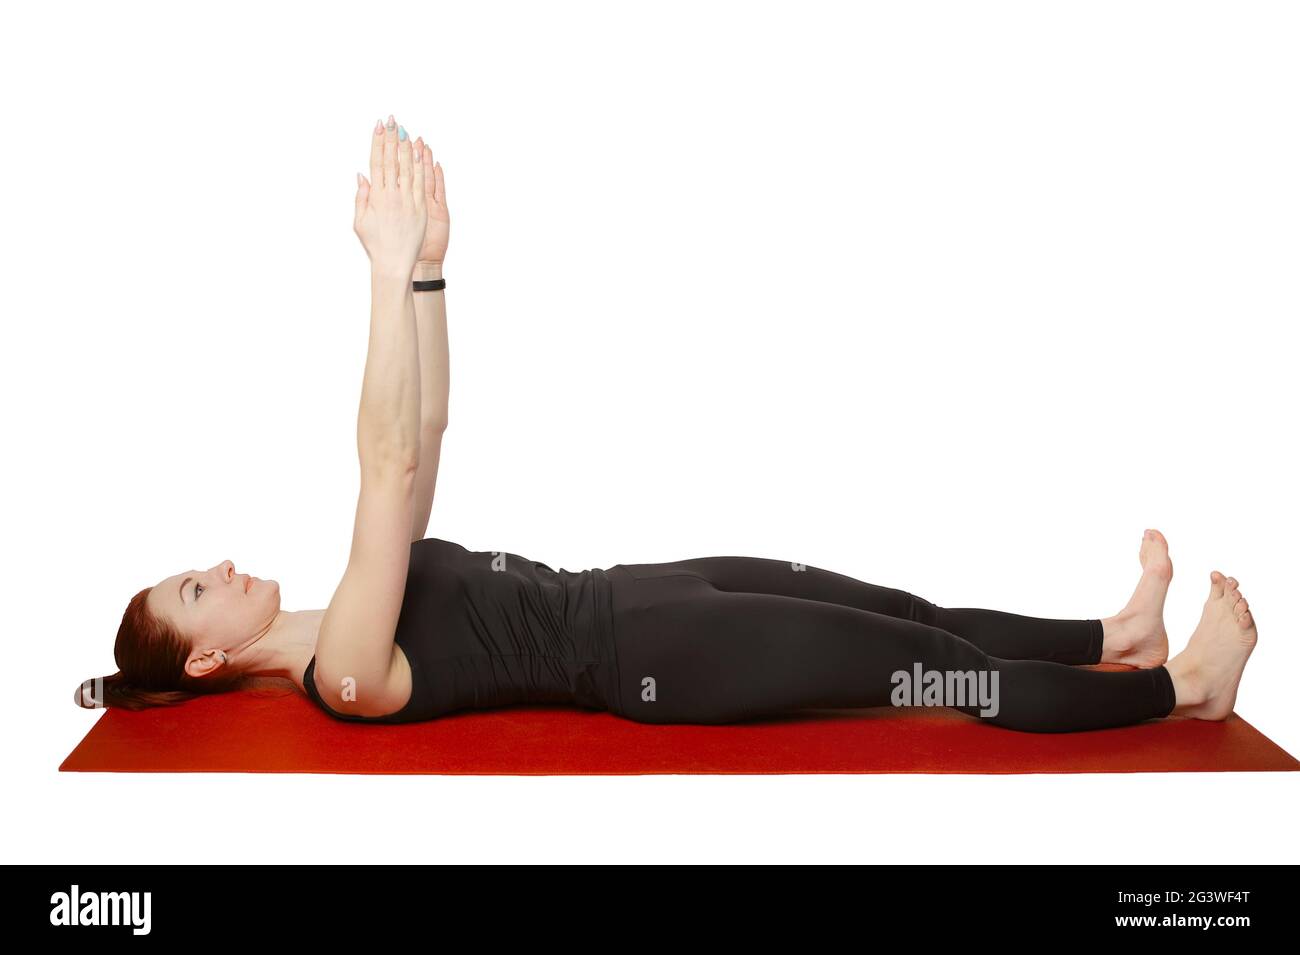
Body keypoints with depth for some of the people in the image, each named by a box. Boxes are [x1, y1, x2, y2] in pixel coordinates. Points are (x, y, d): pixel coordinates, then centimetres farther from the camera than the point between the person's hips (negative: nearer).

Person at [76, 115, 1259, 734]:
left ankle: (1112, 636, 18)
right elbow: (388, 469, -30)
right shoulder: (346, 674, -16)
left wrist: (429, 267, -3)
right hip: (635, 657, -8)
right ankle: (1177, 688, 5)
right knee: (916, 663, -7)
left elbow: (423, 433, 6)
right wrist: (395, 270, -33)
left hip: (618, 599, 9)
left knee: (884, 607, 6)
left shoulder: (338, 617, 12)